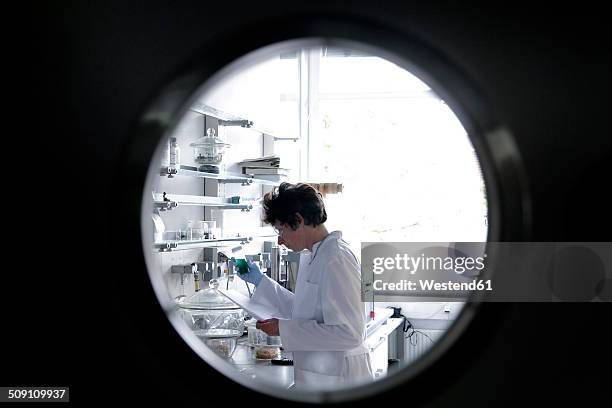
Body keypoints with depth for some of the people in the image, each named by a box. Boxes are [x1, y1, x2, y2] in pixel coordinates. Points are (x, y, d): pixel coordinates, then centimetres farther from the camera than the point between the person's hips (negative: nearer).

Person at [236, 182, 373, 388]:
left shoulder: (336, 260, -19)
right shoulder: (310, 257, 12)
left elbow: (349, 332, -24)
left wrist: (284, 329, -19)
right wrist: (260, 281, 19)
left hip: (336, 380, -9)